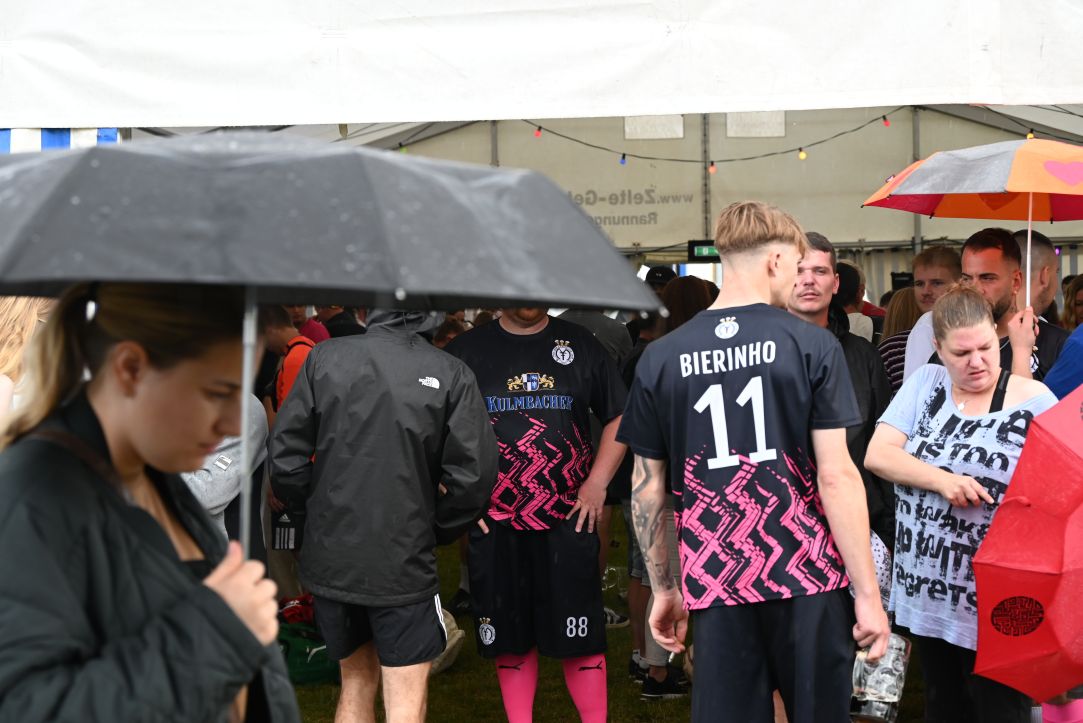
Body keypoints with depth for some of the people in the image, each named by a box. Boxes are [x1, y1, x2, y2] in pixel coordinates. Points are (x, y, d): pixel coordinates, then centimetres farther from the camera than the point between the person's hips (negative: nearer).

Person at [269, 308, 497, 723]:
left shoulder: (323, 358, -5)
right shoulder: (451, 375, -10)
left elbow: (285, 454, -4)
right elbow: (473, 475, -11)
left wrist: (314, 512, 13)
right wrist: (436, 531, 6)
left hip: (330, 559, 3)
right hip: (404, 561, -3)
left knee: (356, 680, 21)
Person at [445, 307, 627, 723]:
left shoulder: (580, 345, 6)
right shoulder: (467, 350, 3)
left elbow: (618, 417, 10)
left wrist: (598, 482, 1)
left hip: (569, 517, 0)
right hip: (495, 521, 0)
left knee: (580, 638, 0)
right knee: (510, 639, 9)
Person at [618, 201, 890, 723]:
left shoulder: (661, 358, 3)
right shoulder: (812, 347, -5)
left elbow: (647, 488, 6)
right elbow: (836, 475, -9)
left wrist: (663, 589, 17)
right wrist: (868, 592, -4)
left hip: (716, 584, 2)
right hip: (809, 582, -2)